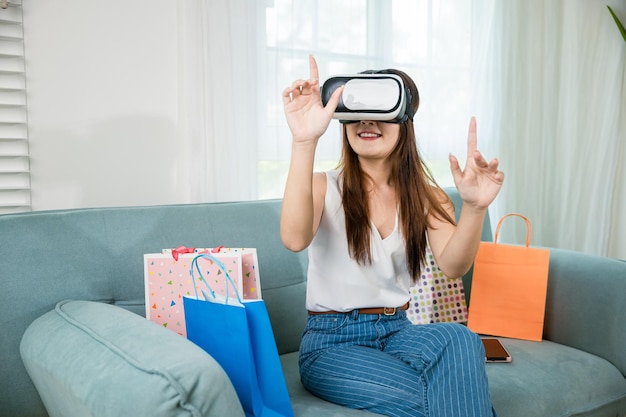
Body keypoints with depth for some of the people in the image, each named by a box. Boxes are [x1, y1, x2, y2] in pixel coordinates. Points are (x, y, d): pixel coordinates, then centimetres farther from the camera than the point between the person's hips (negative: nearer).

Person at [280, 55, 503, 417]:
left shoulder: (425, 196, 4)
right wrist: (304, 142, -39)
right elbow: (294, 239, -30)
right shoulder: (326, 188, -6)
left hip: (397, 331, 4)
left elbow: (453, 266, -15)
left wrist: (474, 207, -35)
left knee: (459, 340, -30)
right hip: (332, 342, -3)